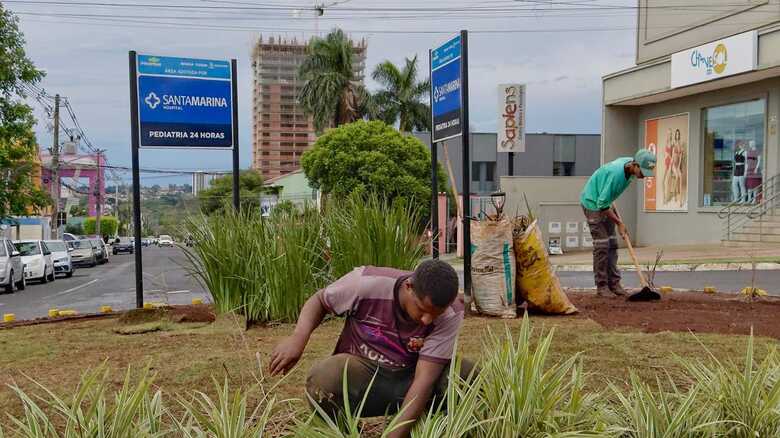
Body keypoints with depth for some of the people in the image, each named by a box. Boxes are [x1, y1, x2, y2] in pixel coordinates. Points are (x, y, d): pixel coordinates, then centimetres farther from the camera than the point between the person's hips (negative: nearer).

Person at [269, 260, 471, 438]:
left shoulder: (451, 314, -21)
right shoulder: (367, 282, -23)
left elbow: (425, 378, -25)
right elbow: (319, 300, -5)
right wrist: (298, 337, -24)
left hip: (407, 381, 1)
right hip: (361, 369, -1)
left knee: (469, 375, -25)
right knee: (322, 379, -35)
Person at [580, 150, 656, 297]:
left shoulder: (630, 166, -8)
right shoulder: (616, 173, -34)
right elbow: (602, 204, -28)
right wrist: (619, 223, -20)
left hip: (605, 202, 9)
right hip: (593, 203, -9)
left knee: (612, 244, 5)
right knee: (601, 245, -10)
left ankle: (614, 282, 7)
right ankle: (601, 285, -3)